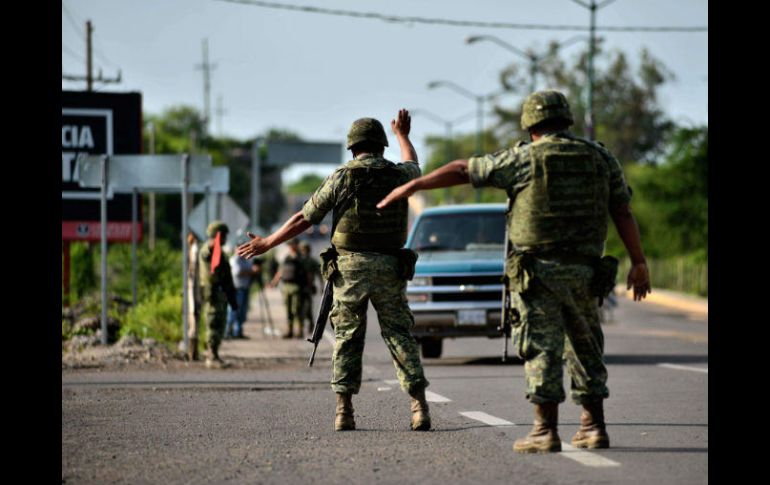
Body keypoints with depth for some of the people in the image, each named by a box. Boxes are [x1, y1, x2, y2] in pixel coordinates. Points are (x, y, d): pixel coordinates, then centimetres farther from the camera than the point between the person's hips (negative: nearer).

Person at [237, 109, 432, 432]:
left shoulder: (341, 178, -3)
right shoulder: (397, 175, 3)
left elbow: (303, 219, 1)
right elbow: (412, 165, 30)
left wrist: (266, 244, 12)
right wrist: (403, 135, 49)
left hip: (349, 268, -1)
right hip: (390, 269, 1)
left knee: (347, 338, 6)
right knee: (399, 336, 4)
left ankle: (344, 411, 1)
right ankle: (420, 408, -6)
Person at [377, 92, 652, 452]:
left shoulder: (524, 159, -3)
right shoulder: (601, 159, 6)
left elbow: (462, 171, 2)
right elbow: (623, 213, 4)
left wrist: (411, 186, 10)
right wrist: (639, 264, 8)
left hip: (537, 271, -4)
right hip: (584, 272, 4)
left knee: (542, 348, -2)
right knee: (586, 349, 14)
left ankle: (546, 431, -5)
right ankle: (594, 427, 14)